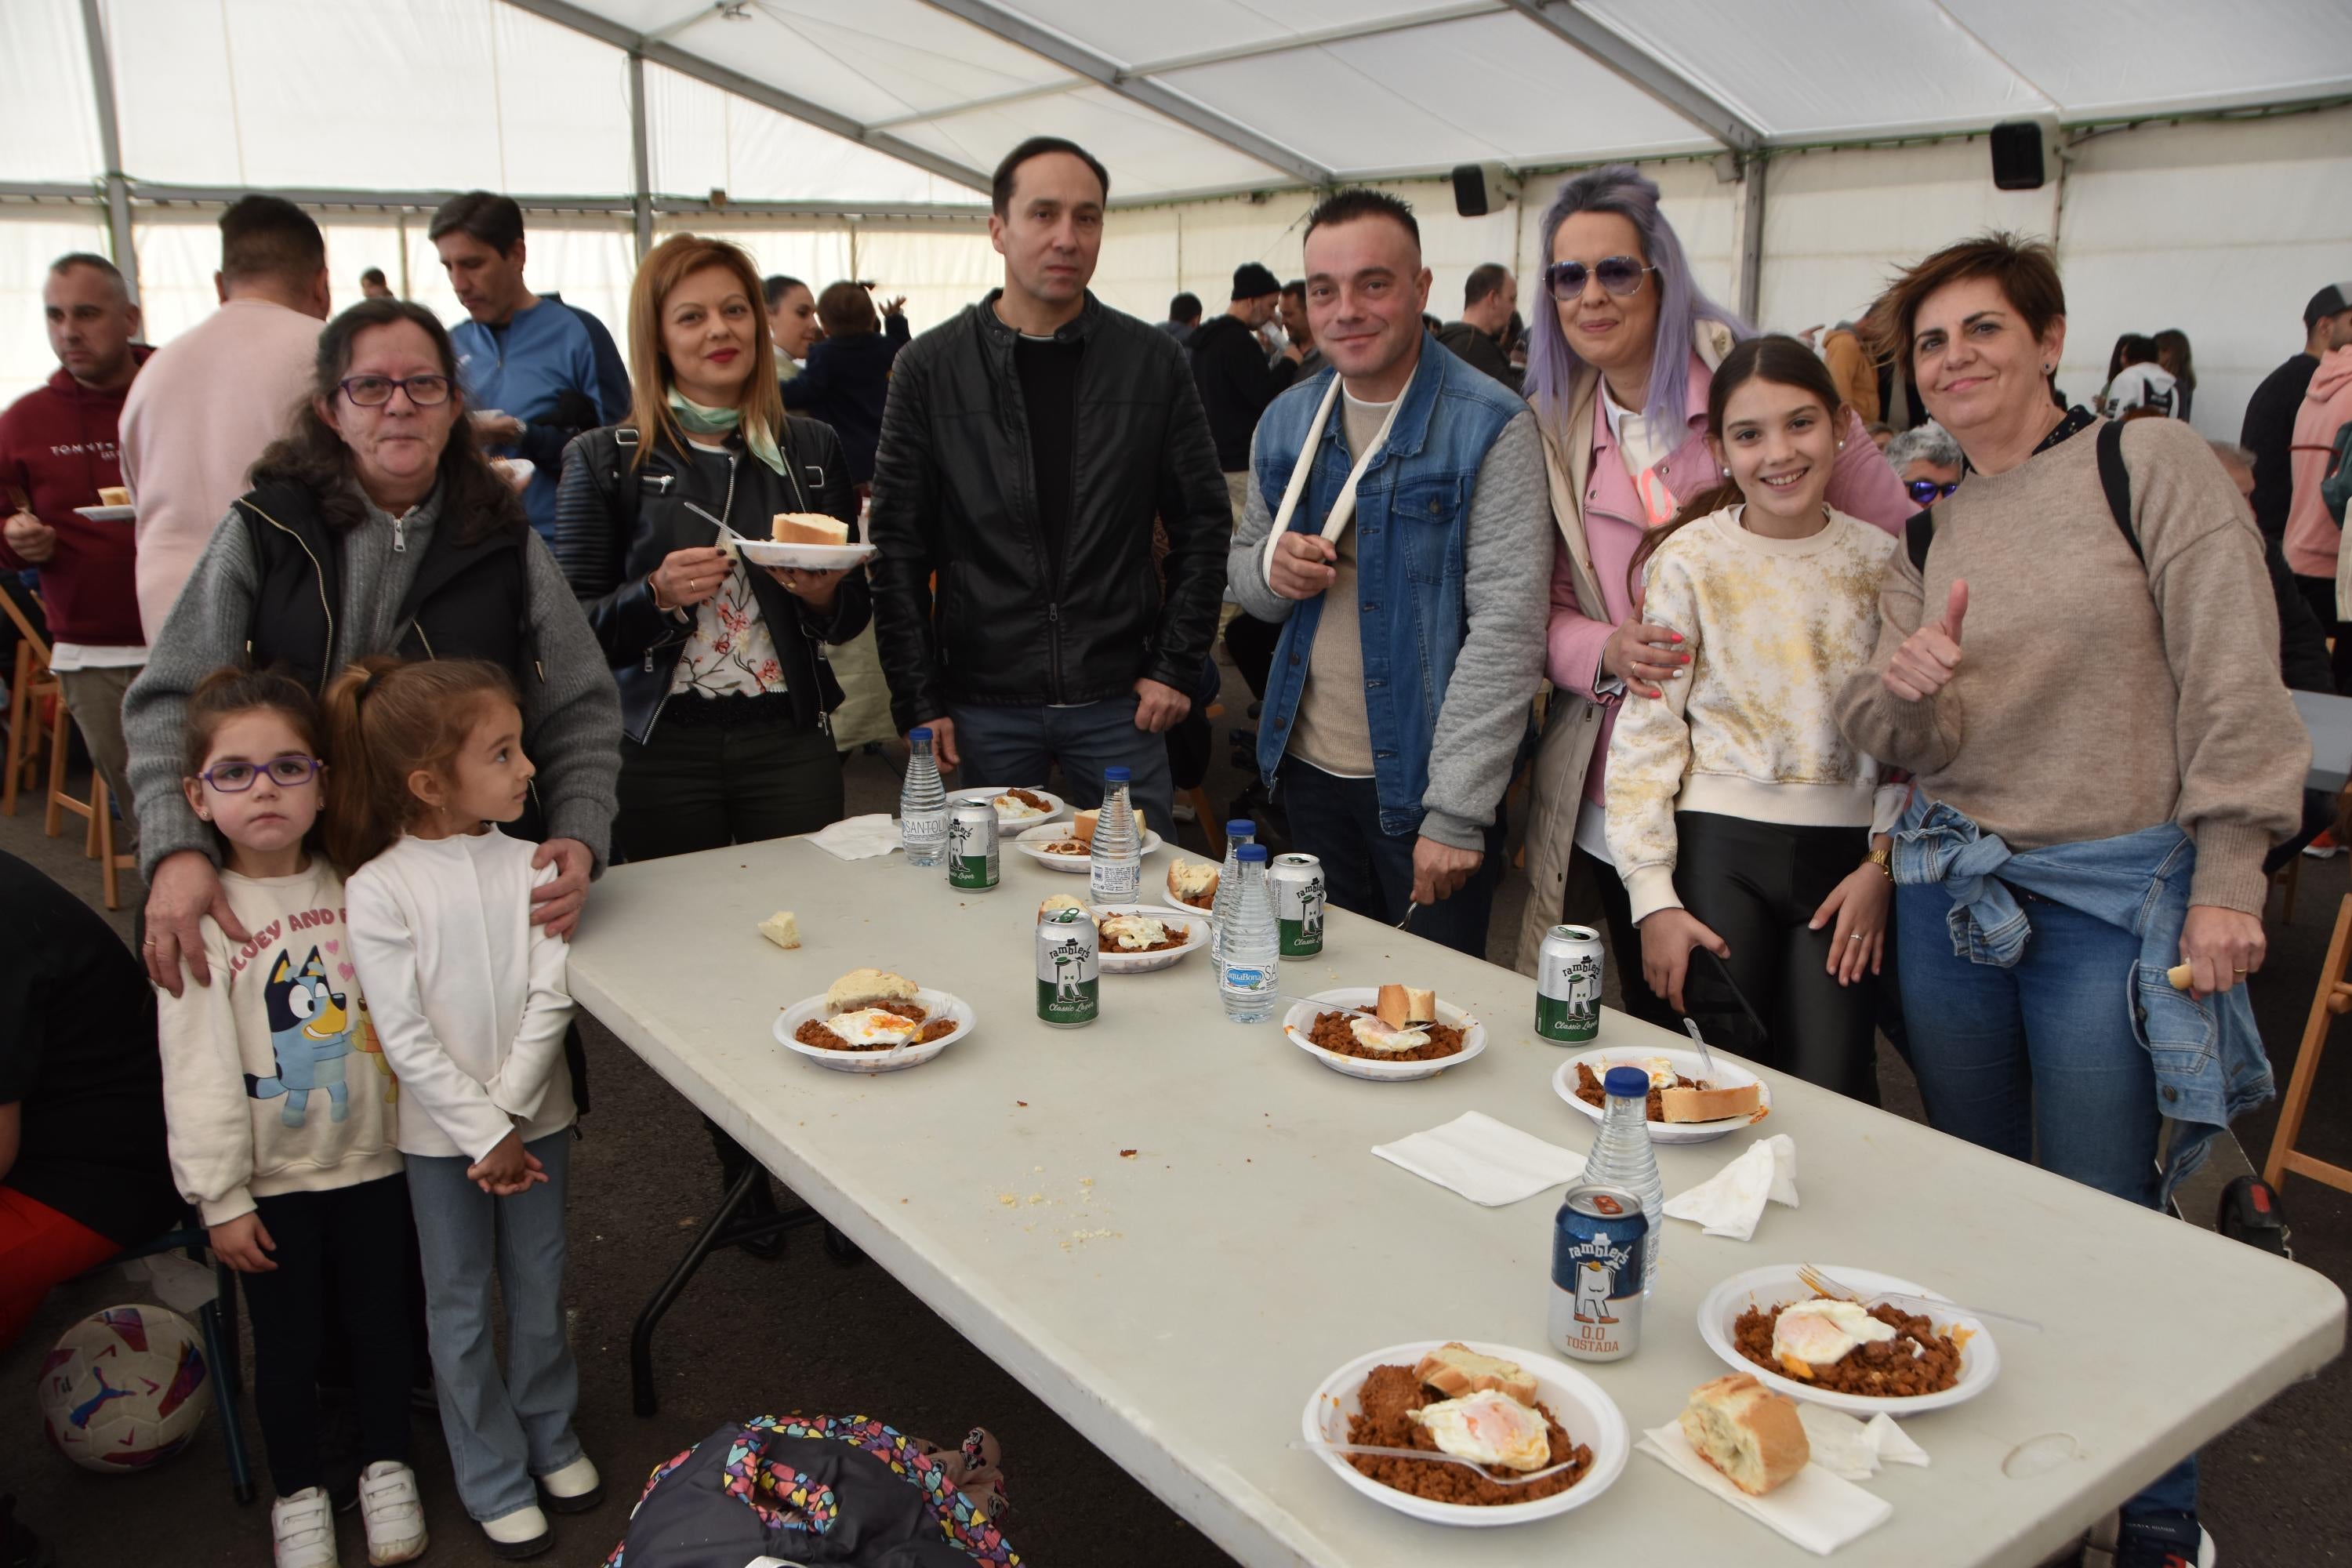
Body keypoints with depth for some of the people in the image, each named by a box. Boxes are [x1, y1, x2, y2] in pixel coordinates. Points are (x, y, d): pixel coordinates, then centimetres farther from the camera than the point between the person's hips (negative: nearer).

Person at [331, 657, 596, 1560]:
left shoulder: (530, 866, -6)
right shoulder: (378, 889, -14)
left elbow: (550, 999, -9)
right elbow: (404, 1035, -15)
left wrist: (509, 1118, -14)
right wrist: (483, 1137, -15)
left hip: (534, 1114, 3)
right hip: (441, 1131, -2)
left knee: (539, 1289, 16)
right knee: (461, 1308, 10)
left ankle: (551, 1437, 38)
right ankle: (494, 1482, 27)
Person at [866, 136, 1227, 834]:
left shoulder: (1153, 362, 2)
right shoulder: (931, 368, 0)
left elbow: (1203, 523, 6)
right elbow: (898, 546, 0)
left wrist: (1176, 665, -1)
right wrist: (918, 699, -4)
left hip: (1119, 701, 1)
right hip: (985, 704, 0)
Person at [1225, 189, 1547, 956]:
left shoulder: (1490, 427, -13)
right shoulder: (1286, 422, 6)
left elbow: (1507, 628, -18)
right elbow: (1241, 566, 17)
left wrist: (1457, 812, -22)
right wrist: (1269, 568, -9)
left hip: (1423, 784, -5)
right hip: (1307, 772, 5)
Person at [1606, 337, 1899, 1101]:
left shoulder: (1881, 560, 5)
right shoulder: (1690, 559, -3)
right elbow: (1645, 731, -4)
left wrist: (1883, 864, 0)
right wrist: (1654, 896, -9)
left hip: (1843, 852, 2)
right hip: (1721, 845, -2)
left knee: (1834, 1099, -1)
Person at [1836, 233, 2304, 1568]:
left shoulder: (2150, 464, -4)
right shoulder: (1928, 533, 11)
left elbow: (2236, 683, -9)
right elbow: (1893, 742, 6)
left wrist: (2227, 880, -13)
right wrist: (1903, 688, -16)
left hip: (2117, 894, -5)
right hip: (1952, 886, 5)